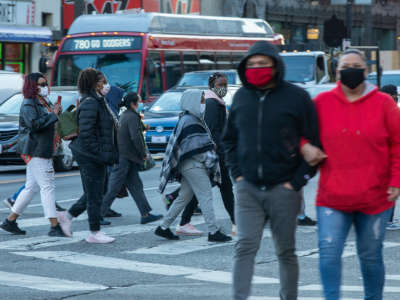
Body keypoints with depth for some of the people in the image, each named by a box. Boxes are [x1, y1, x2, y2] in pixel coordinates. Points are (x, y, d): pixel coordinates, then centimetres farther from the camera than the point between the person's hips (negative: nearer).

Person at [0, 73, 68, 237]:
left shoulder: (44, 103, 17)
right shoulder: (29, 104, -11)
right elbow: (34, 124, -26)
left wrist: (55, 111, 10)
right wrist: (52, 114, -20)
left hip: (43, 151, 10)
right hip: (34, 151, -10)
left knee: (31, 187, 13)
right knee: (48, 186, -12)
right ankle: (54, 226, -12)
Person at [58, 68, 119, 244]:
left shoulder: (98, 102, 15)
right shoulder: (89, 104, -18)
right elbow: (86, 133, -23)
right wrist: (100, 155, -22)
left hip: (96, 156, 10)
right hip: (91, 156, -10)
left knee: (93, 194, 17)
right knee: (94, 195, -2)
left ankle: (68, 215, 28)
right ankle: (94, 233, 7)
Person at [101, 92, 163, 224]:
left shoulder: (124, 115, 15)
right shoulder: (132, 117, -14)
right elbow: (135, 137, -23)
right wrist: (144, 154, -13)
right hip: (125, 158, -10)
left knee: (136, 186, 8)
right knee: (113, 188, -5)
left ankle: (145, 214, 8)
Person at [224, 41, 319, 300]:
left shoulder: (297, 97, -4)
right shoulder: (241, 97, 8)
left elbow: (314, 144, -3)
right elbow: (230, 139, 20)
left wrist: (296, 182, -8)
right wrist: (237, 173, 7)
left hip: (282, 189, -2)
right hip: (248, 189, 2)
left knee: (286, 252, 9)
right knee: (245, 247, -9)